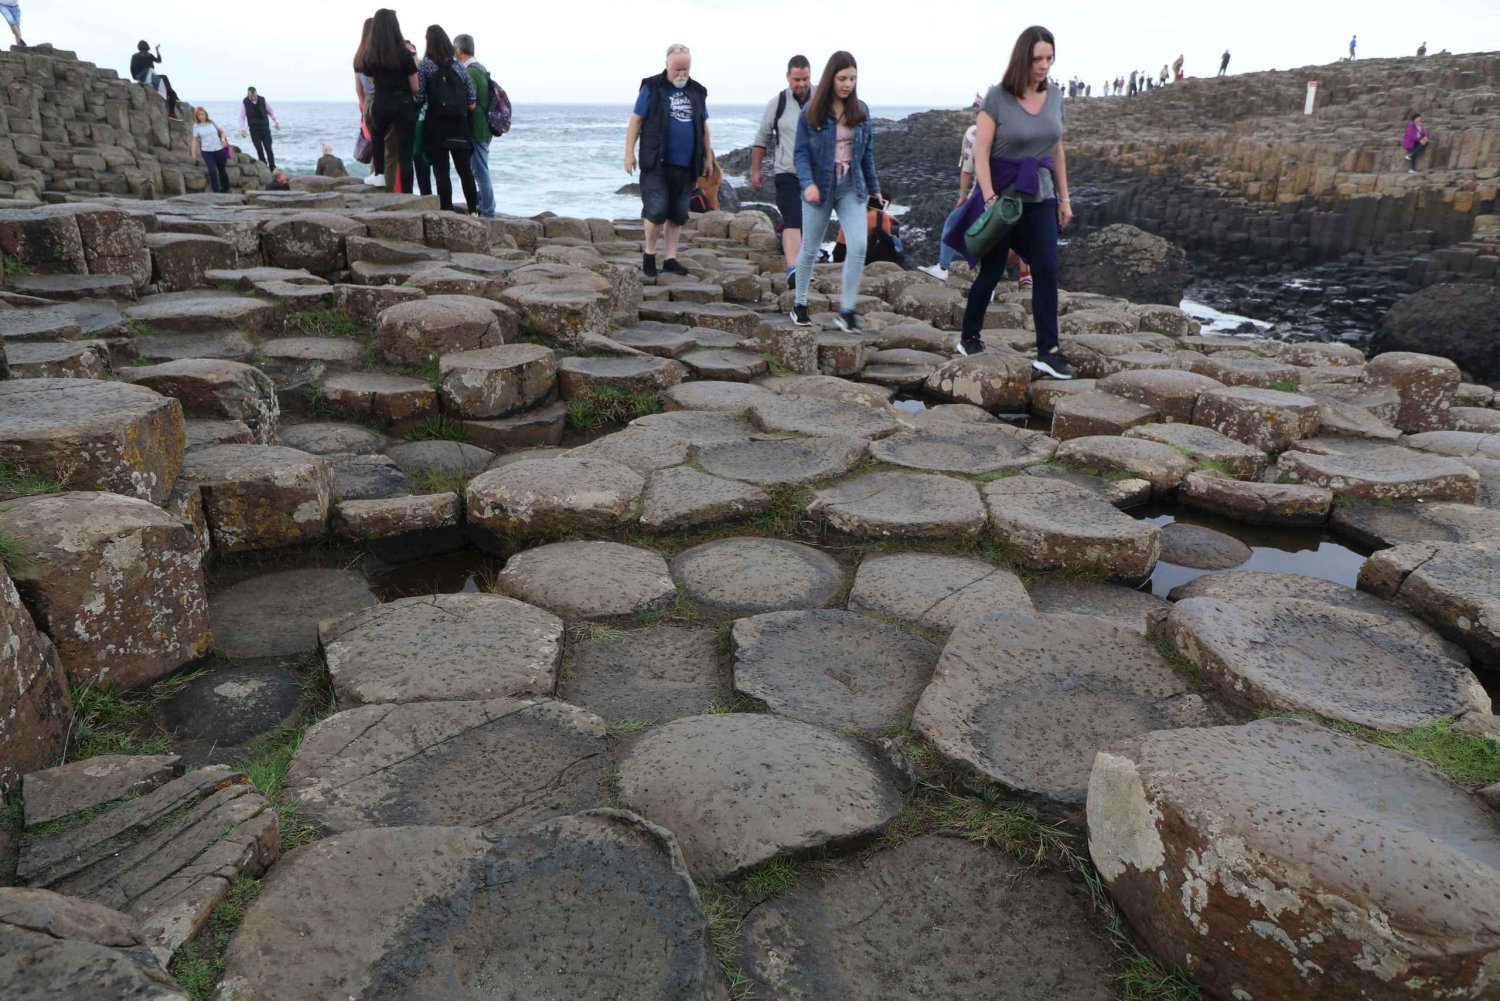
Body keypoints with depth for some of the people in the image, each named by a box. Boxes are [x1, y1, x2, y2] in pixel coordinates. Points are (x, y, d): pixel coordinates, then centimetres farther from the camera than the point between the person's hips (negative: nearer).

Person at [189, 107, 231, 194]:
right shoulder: (196, 126, 1)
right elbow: (195, 140, 3)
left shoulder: (212, 122, 4)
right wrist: (194, 152, -3)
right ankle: (216, 191, -5)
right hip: (206, 151, -1)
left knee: (222, 170, 13)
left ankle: (226, 188, 34)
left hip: (219, 149, 1)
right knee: (212, 171, -13)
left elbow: (221, 131, 17)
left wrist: (223, 139, -3)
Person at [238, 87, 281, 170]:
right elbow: (242, 117, -5)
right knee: (259, 149, 0)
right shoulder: (244, 103, -7)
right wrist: (242, 129, -16)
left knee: (268, 148, -2)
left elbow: (271, 111, 6)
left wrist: (277, 121, -9)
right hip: (254, 130, 0)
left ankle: (272, 167, 6)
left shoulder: (262, 100, -3)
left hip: (265, 128, 0)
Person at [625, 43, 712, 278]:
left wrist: (708, 157, 18)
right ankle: (649, 254, 9)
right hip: (657, 164, -4)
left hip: (686, 166, 5)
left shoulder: (697, 91, 13)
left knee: (678, 215, 7)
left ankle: (671, 259, 16)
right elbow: (636, 121, 0)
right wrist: (629, 154, -5)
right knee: (657, 211, -11)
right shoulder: (652, 88, 0)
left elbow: (703, 127, 20)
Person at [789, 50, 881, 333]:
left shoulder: (861, 111, 5)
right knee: (810, 250, 9)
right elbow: (801, 152, -7)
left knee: (858, 246, -14)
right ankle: (800, 305, 26)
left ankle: (846, 310, -6)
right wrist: (808, 183, -23)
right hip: (821, 186, -2)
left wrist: (874, 188, 14)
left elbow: (868, 152, 11)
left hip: (851, 187, 2)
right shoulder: (811, 112, -6)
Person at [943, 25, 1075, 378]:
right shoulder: (997, 97, -10)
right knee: (992, 270, 6)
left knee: (1047, 270, -5)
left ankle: (1048, 352, -3)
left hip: (1039, 195, 4)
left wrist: (1064, 197, 12)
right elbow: (981, 153, -13)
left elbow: (1057, 151, 13)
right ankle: (969, 336, 25)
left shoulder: (1054, 97, 5)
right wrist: (990, 198, -23)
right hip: (1003, 192, -4)